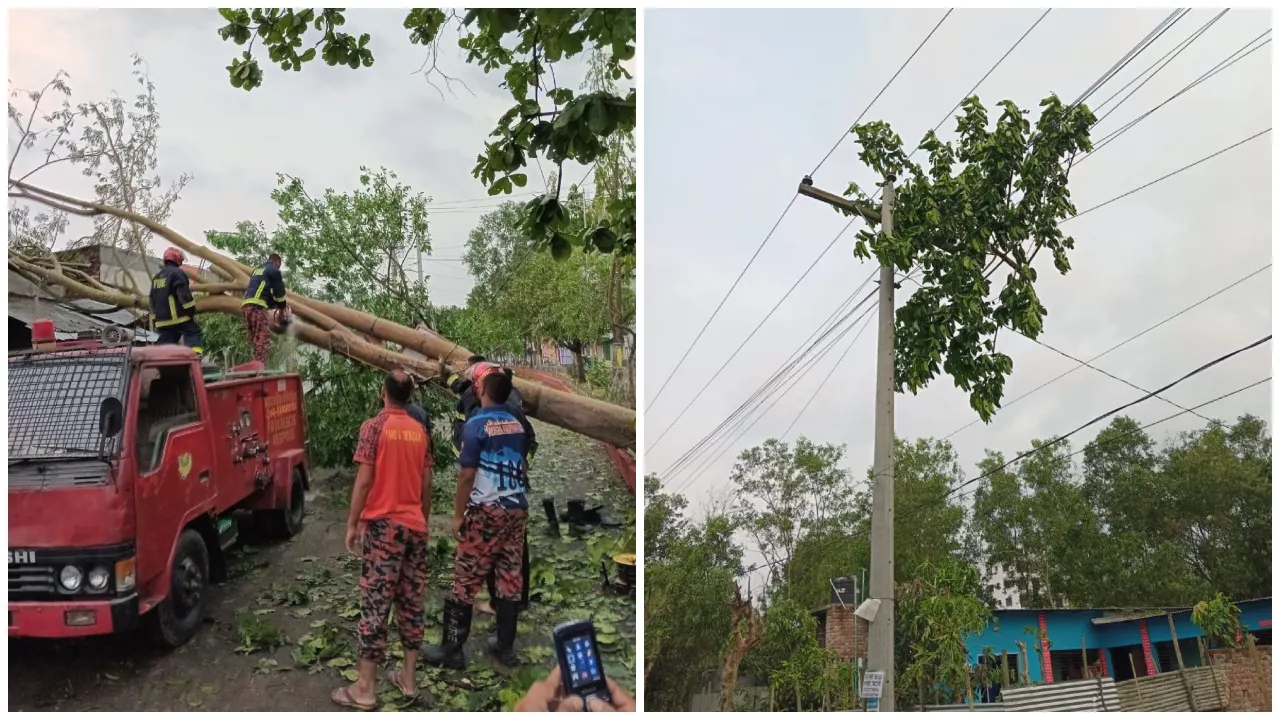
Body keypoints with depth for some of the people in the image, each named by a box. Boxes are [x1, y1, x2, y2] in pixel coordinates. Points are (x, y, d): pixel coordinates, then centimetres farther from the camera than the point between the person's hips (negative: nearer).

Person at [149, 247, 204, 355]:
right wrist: (191, 312, -12)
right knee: (194, 334, -8)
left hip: (162, 319, 8)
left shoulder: (156, 277, 22)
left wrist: (154, 320, 27)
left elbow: (153, 300, 24)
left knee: (164, 343, 8)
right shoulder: (177, 273, -7)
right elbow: (184, 296, -16)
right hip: (179, 317, -8)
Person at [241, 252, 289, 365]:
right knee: (263, 338, -15)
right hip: (257, 306, -9)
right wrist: (282, 307, 17)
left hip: (246, 305, 9)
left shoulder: (257, 270, 30)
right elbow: (279, 291, 4)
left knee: (255, 340, 9)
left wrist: (275, 304, 28)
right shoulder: (274, 270, 5)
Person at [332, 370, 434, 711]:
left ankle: (364, 689, 2)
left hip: (382, 525, -5)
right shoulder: (420, 432, 8)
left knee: (375, 605, -3)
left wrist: (352, 524, -4)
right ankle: (408, 678, 18)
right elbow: (426, 485, 11)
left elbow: (364, 481, -11)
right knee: (412, 603, 10)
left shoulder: (374, 427, -7)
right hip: (415, 526, 5)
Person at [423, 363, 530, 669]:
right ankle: (506, 647, 15)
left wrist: (458, 514, -7)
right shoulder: (517, 425, 9)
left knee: (465, 581, 1)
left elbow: (467, 474, -13)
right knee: (510, 578, 9)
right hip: (517, 510, 6)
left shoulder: (476, 423, -10)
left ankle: (452, 650, 6)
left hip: (487, 511, -6)